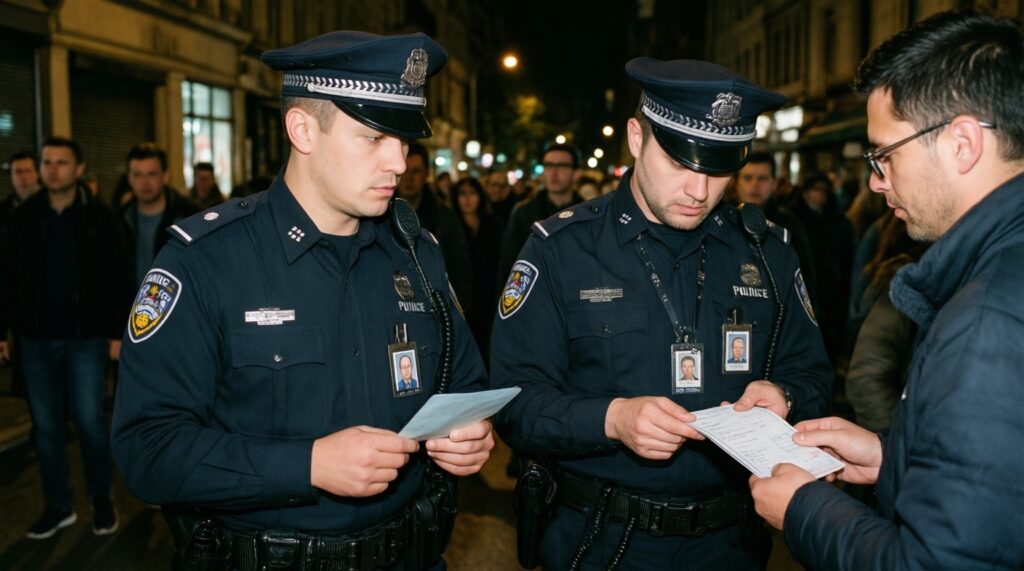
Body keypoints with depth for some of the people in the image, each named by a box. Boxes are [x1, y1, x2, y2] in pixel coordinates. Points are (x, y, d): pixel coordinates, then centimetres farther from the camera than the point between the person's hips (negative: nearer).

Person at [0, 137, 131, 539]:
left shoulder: (100, 218, -4)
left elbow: (119, 280, -5)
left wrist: (118, 333, -8)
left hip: (86, 339, -3)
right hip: (36, 340, 3)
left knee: (90, 422, 0)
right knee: (46, 426, 10)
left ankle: (102, 501, 19)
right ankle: (59, 506, 23)